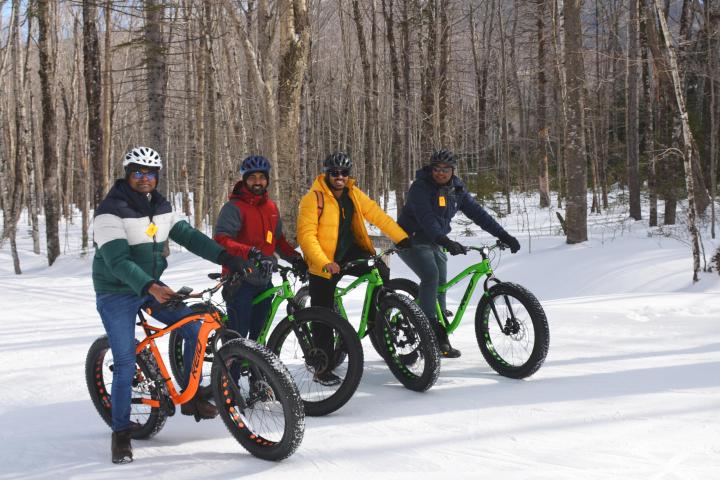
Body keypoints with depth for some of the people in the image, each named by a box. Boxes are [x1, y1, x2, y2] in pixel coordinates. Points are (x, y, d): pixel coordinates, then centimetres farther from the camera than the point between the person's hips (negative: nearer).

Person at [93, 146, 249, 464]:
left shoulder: (161, 208, 3)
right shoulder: (111, 211, -20)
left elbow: (188, 236, -1)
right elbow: (118, 261, -29)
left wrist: (227, 258, -15)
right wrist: (150, 287, -44)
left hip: (152, 287, 6)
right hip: (117, 295, -6)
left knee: (195, 329, -5)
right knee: (125, 364, -10)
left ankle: (191, 399, 10)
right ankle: (121, 432, 5)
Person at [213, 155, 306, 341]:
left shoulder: (271, 207, 12)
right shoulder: (234, 207, -10)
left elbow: (278, 239, 25)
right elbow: (221, 241, -22)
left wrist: (295, 258, 9)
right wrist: (251, 252, -34)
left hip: (264, 280, 7)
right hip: (240, 281, -7)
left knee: (259, 336, 15)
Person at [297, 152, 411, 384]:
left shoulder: (353, 194, 2)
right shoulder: (314, 198, -15)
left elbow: (378, 215, 1)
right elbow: (306, 236, -21)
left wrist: (402, 238, -8)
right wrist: (325, 264, -31)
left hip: (350, 251, 5)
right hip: (324, 263, -5)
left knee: (381, 272, -18)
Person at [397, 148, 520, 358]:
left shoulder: (457, 190, 1)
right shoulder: (420, 187, -19)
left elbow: (477, 212, -1)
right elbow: (426, 218, -33)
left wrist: (504, 235, -10)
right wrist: (445, 242, -47)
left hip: (435, 243, 7)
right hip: (412, 240, -7)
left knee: (440, 285, 2)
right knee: (431, 275, -27)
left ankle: (440, 339, 8)